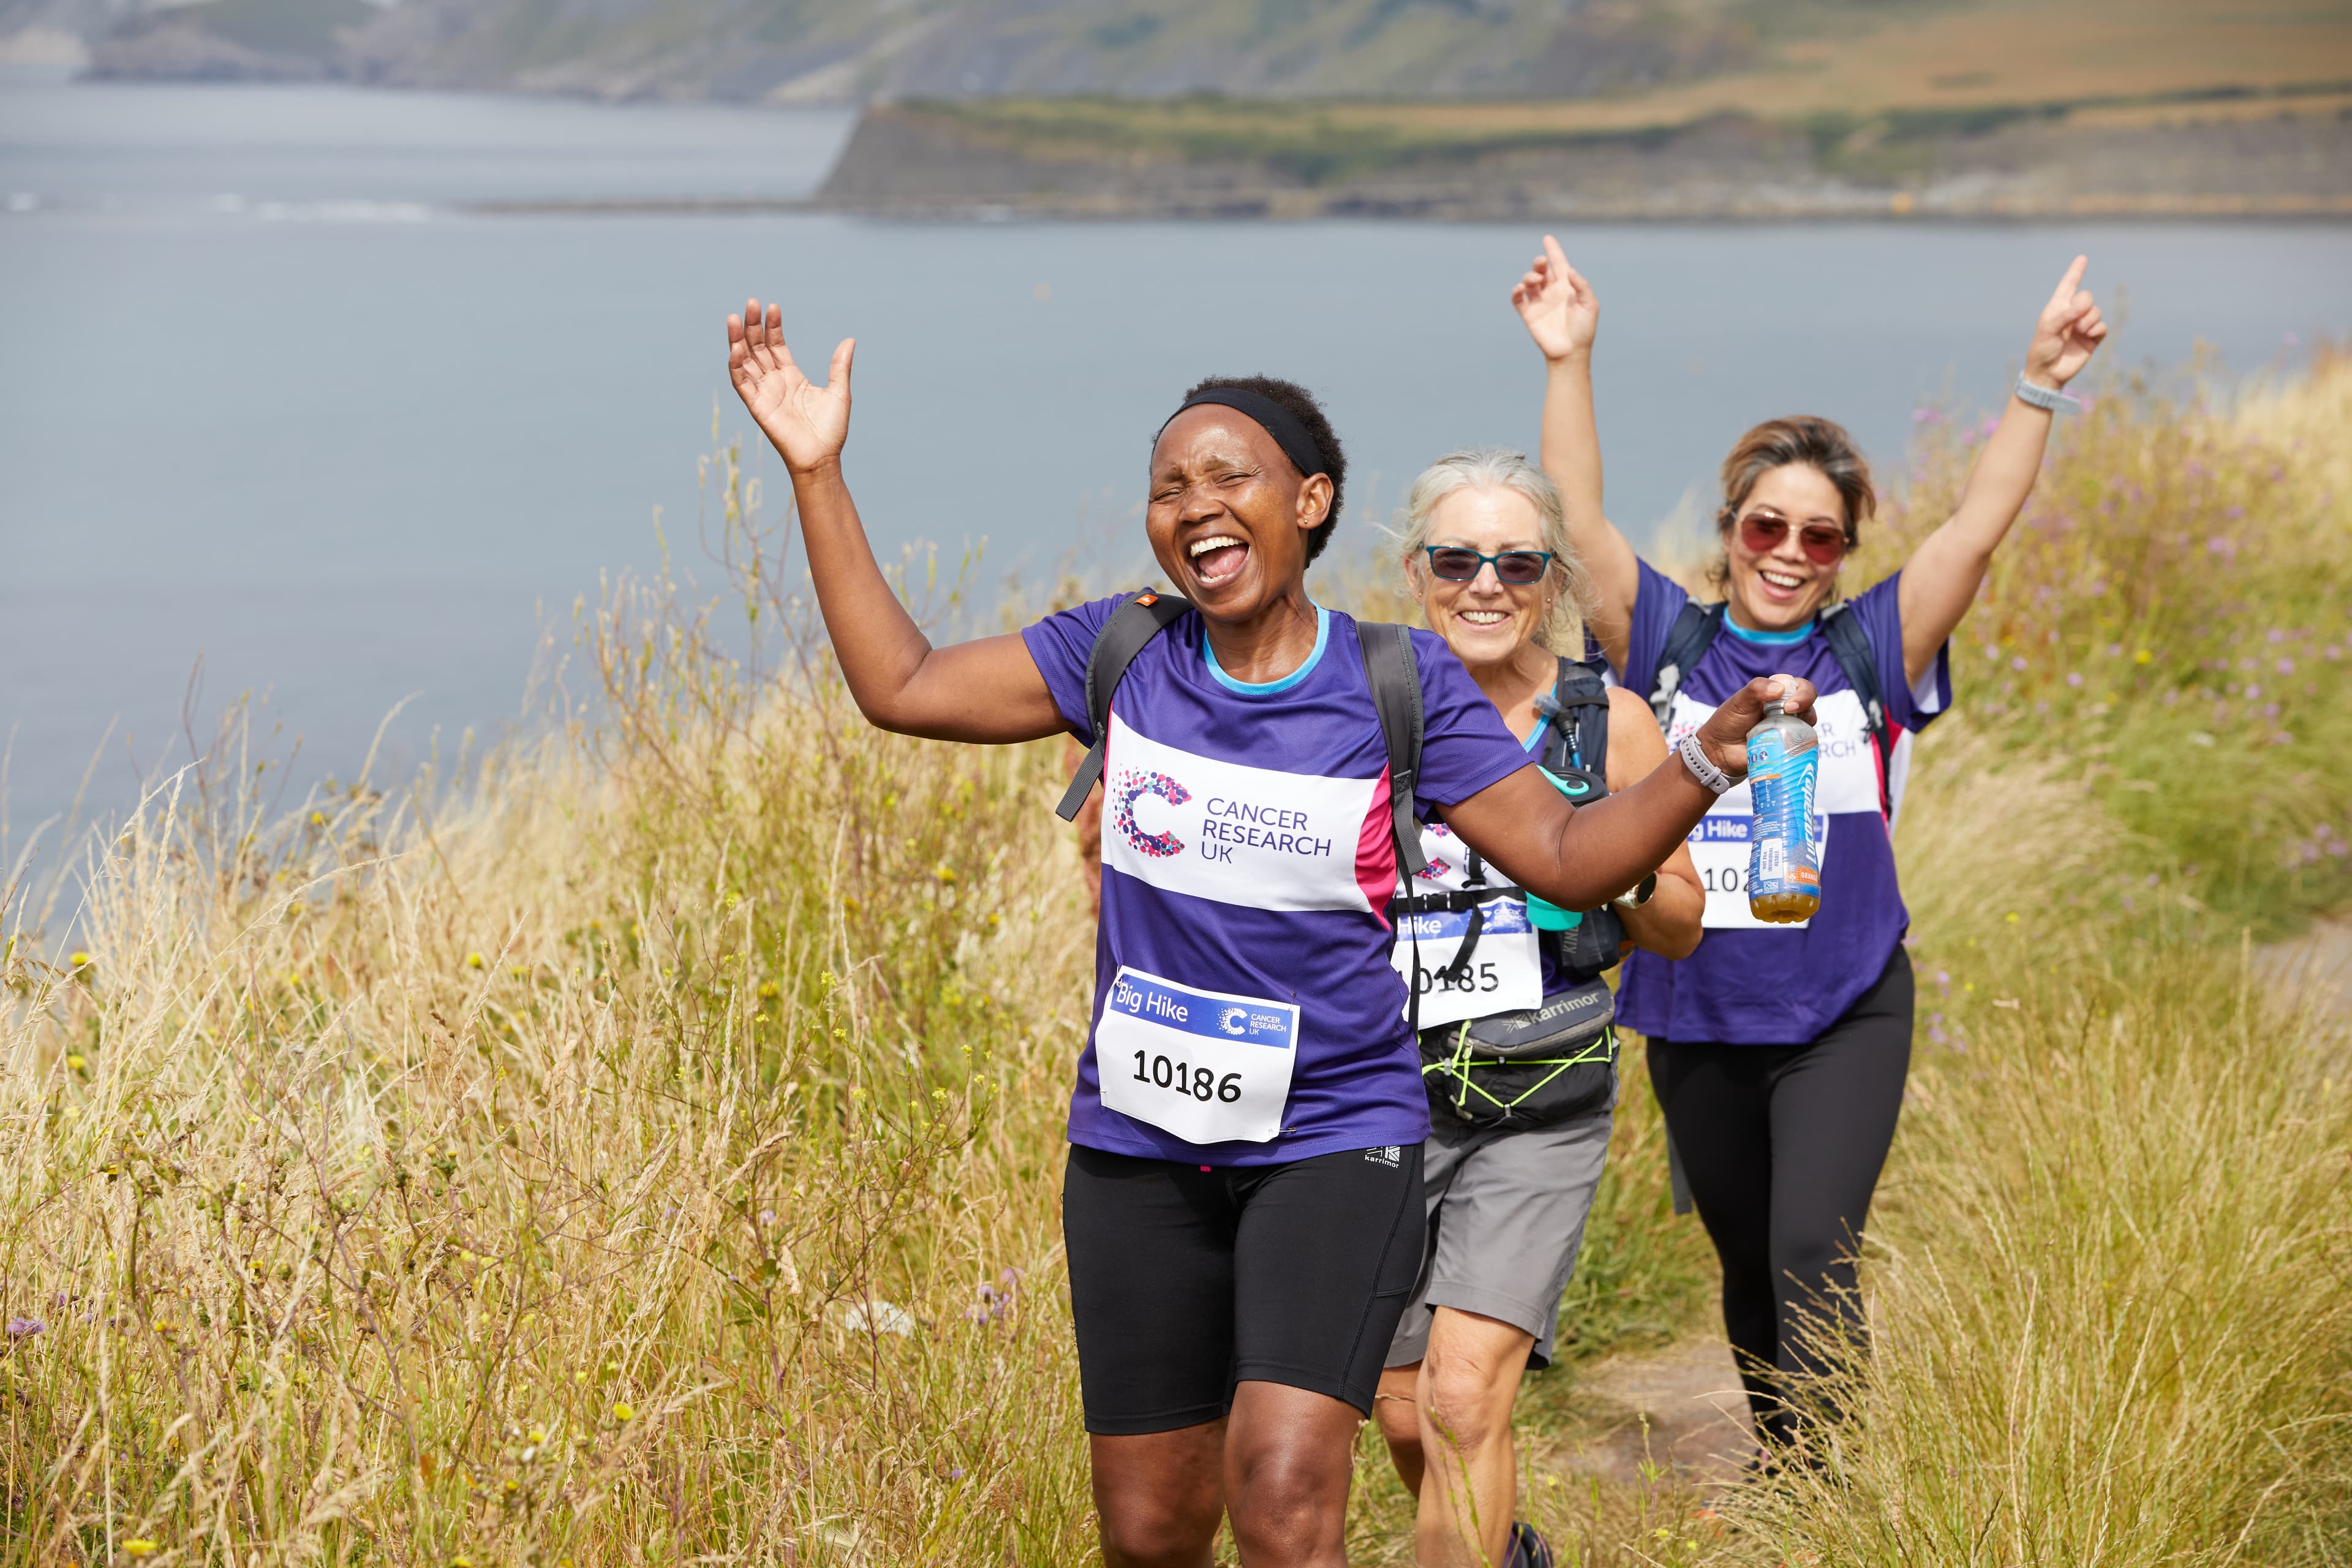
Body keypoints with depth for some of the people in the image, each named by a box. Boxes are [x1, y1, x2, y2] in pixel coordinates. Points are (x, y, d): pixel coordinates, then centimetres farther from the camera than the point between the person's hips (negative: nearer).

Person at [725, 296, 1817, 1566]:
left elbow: (1569, 858, -5)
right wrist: (817, 474, 0)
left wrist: (1713, 752, -20)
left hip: (1333, 1145, -3)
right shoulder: (1123, 654, 1)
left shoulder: (1399, 685, -5)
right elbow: (899, 686, 4)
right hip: (1138, 1149, 3)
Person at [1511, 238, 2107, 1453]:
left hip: (1845, 1015, -2)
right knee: (1749, 1262, 16)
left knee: (1812, 1253, -17)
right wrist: (1568, 364, -15)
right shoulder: (1670, 644, 1)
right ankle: (1780, 1465, 36)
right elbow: (1579, 521, -7)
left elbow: (1977, 528, -8)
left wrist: (2039, 387, -17)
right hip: (1694, 1016, 2)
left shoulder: (1874, 652, 0)